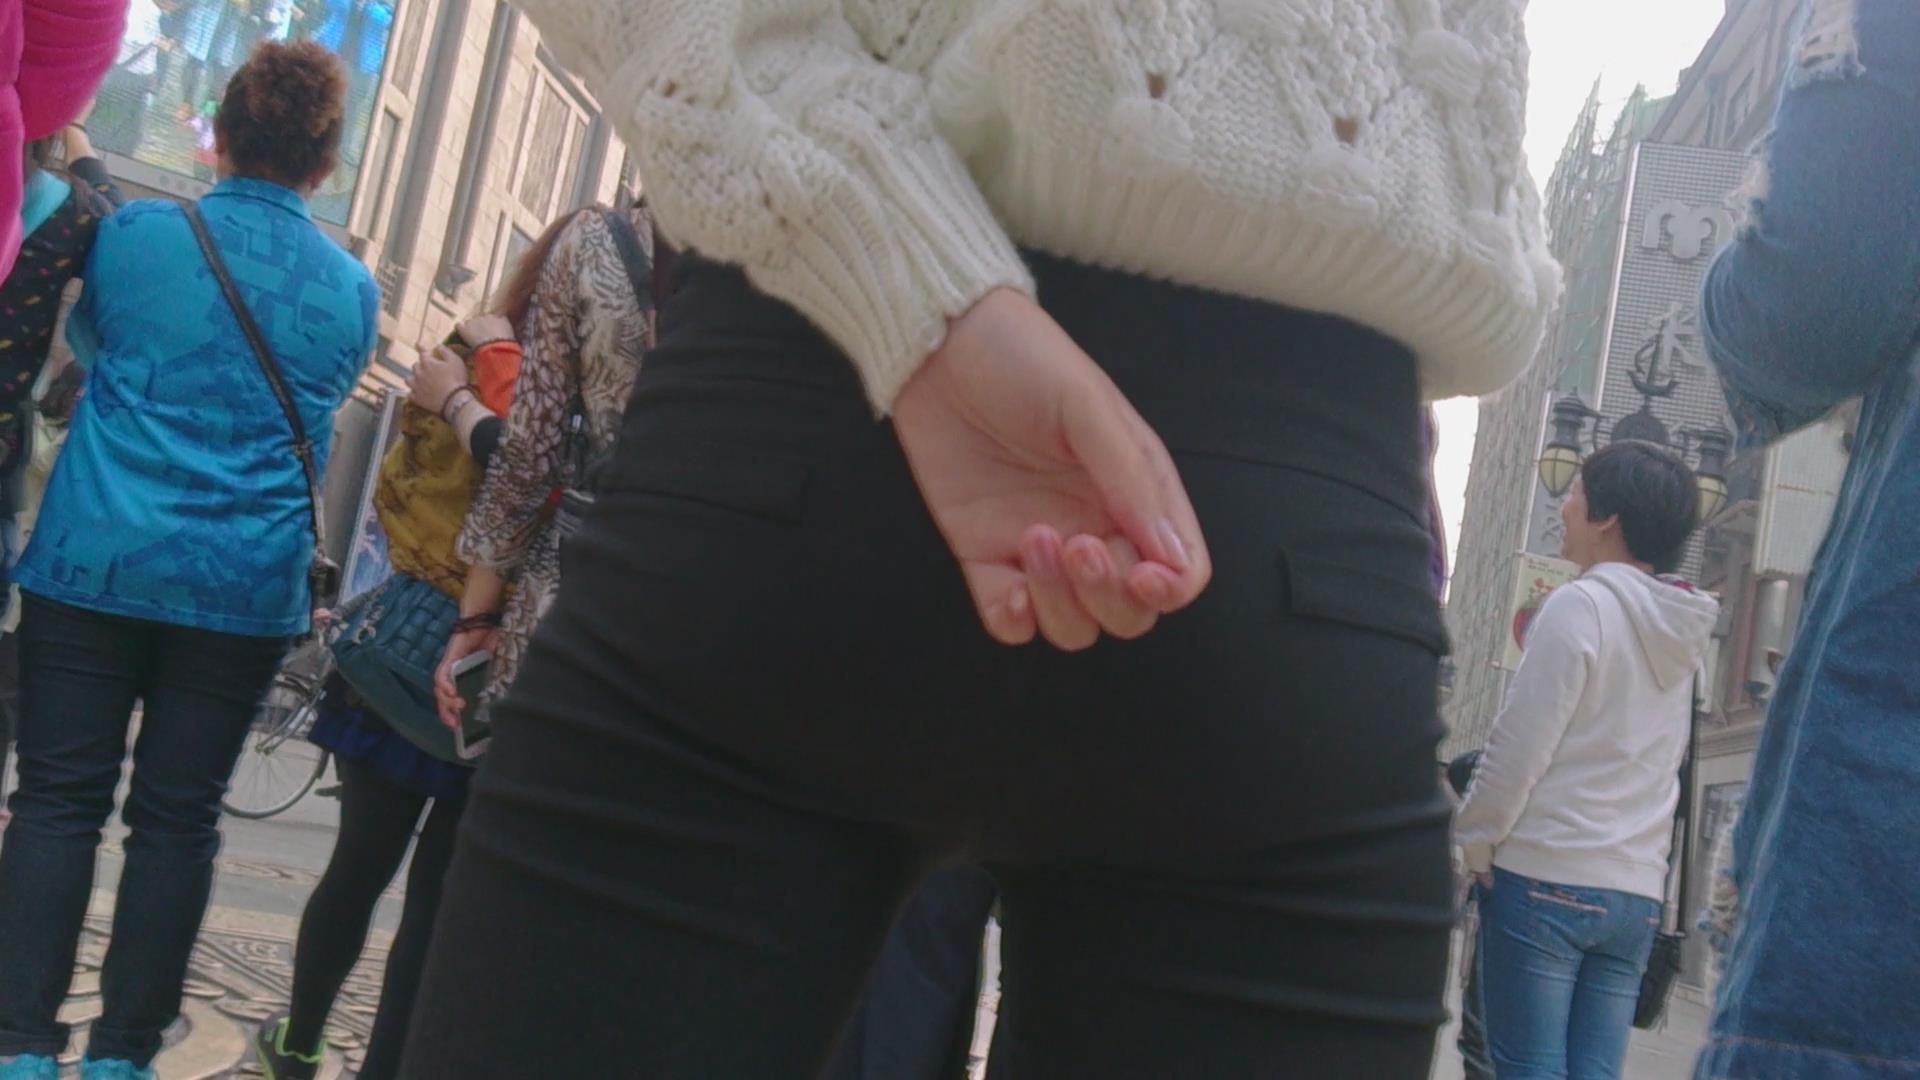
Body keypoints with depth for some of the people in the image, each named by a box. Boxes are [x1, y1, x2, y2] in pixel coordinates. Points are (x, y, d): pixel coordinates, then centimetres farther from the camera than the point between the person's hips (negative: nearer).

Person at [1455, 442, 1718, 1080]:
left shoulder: (1581, 604, -10)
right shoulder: (1680, 633, 14)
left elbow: (1520, 747, -12)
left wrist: (1473, 842, -2)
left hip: (1545, 877, -7)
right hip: (1637, 891, 7)